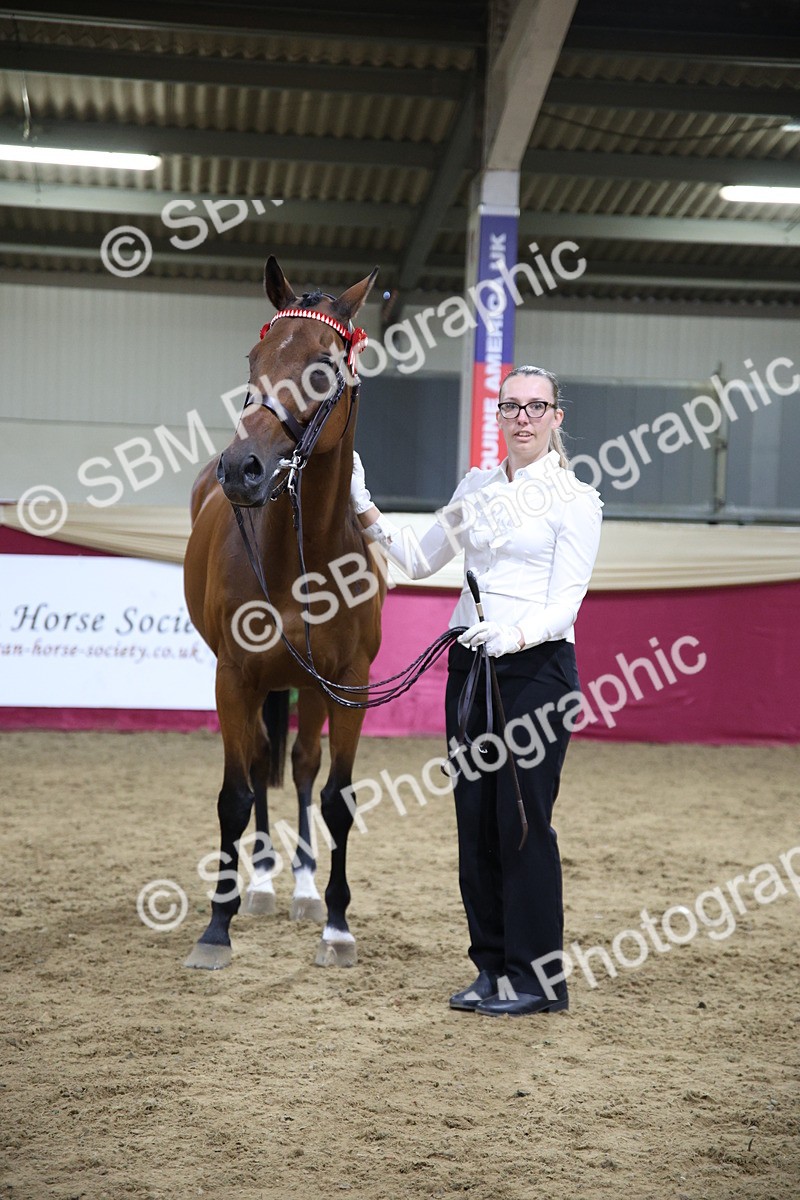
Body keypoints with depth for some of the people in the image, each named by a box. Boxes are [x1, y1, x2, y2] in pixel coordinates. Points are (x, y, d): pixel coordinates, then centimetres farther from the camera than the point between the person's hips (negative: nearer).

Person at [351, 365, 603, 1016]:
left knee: (524, 820, -4)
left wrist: (516, 633, -31)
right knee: (475, 818, 8)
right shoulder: (477, 486, 12)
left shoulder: (576, 499, -6)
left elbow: (566, 601, -13)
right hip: (471, 665, 6)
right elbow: (420, 561, 19)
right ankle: (493, 968, 18)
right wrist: (366, 512, 6)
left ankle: (539, 977, 6)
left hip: (538, 665, -6)